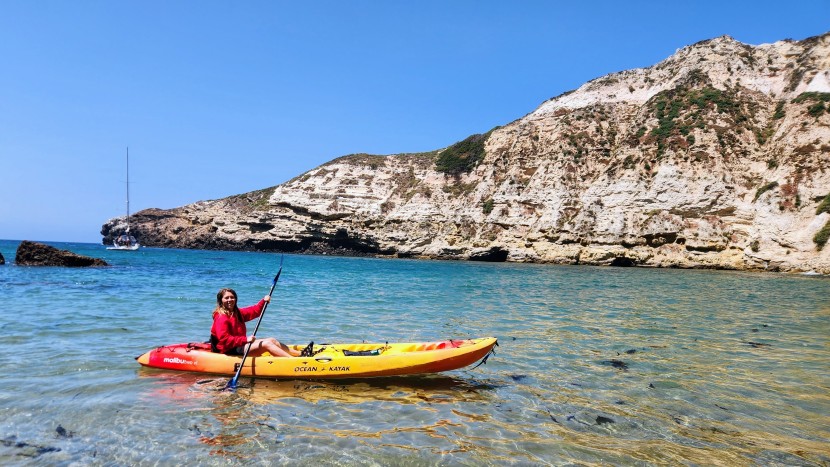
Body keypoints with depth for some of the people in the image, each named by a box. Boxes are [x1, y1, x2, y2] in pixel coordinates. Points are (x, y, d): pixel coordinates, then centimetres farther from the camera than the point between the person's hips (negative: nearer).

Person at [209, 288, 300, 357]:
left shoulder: (237, 313, 14)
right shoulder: (221, 318, -17)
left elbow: (254, 311, 16)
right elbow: (224, 339, -28)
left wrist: (264, 301, -3)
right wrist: (245, 339, -33)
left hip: (240, 344, 10)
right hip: (229, 351, -10)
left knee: (272, 340, 1)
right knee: (267, 344, -19)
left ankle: (299, 354, -2)